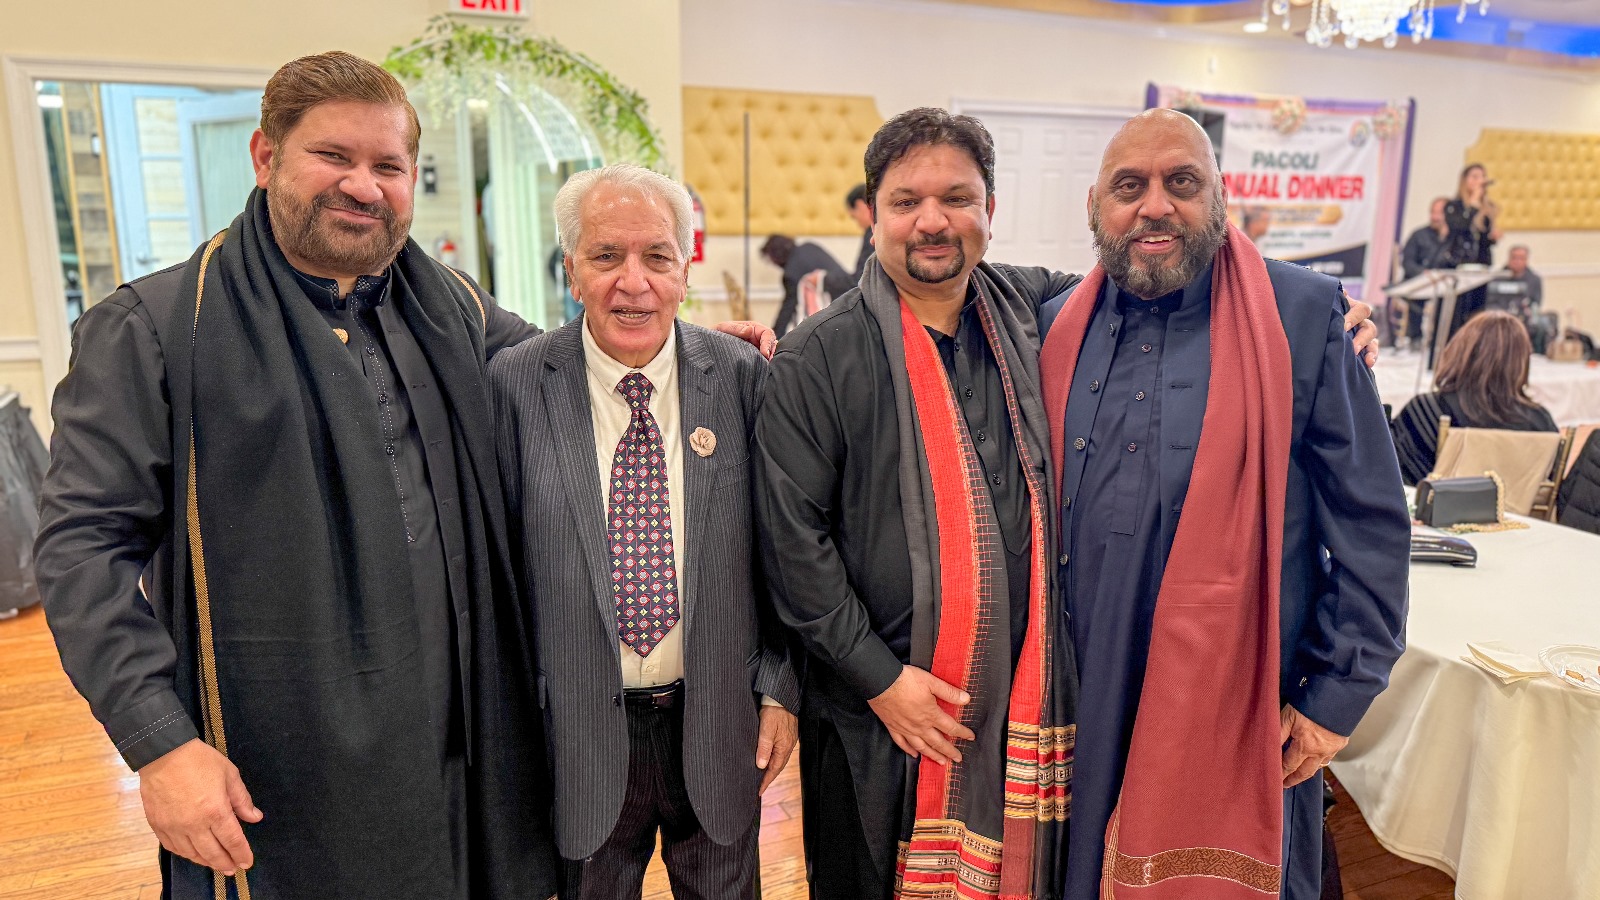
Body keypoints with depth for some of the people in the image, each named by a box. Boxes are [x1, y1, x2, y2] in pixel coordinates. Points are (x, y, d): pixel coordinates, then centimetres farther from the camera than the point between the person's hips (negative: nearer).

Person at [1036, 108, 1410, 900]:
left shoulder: (1301, 315, -5)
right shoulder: (1060, 327, 3)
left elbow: (1371, 524, -4)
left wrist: (1337, 698, -4)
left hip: (1241, 715, -2)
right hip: (1084, 710, 3)